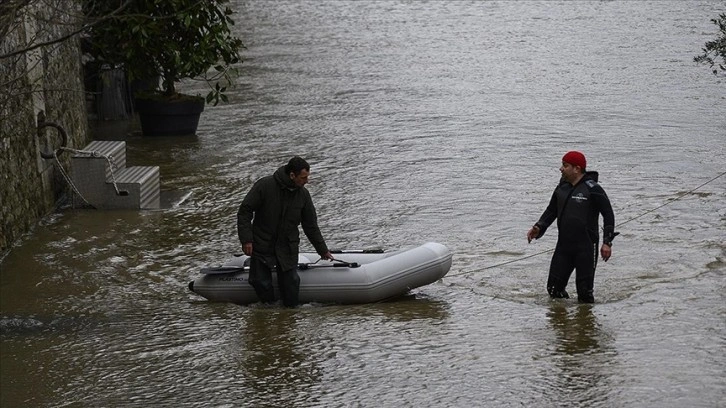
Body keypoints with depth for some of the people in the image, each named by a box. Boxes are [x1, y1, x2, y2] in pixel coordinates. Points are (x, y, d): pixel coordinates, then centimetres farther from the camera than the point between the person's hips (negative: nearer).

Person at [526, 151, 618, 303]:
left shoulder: (592, 189, -10)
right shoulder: (562, 188, 9)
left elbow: (608, 214, -7)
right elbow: (551, 211, 19)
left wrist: (607, 242, -12)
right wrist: (538, 228, 2)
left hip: (586, 247, -6)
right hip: (563, 246, 6)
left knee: (584, 293, -5)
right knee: (554, 289, 4)